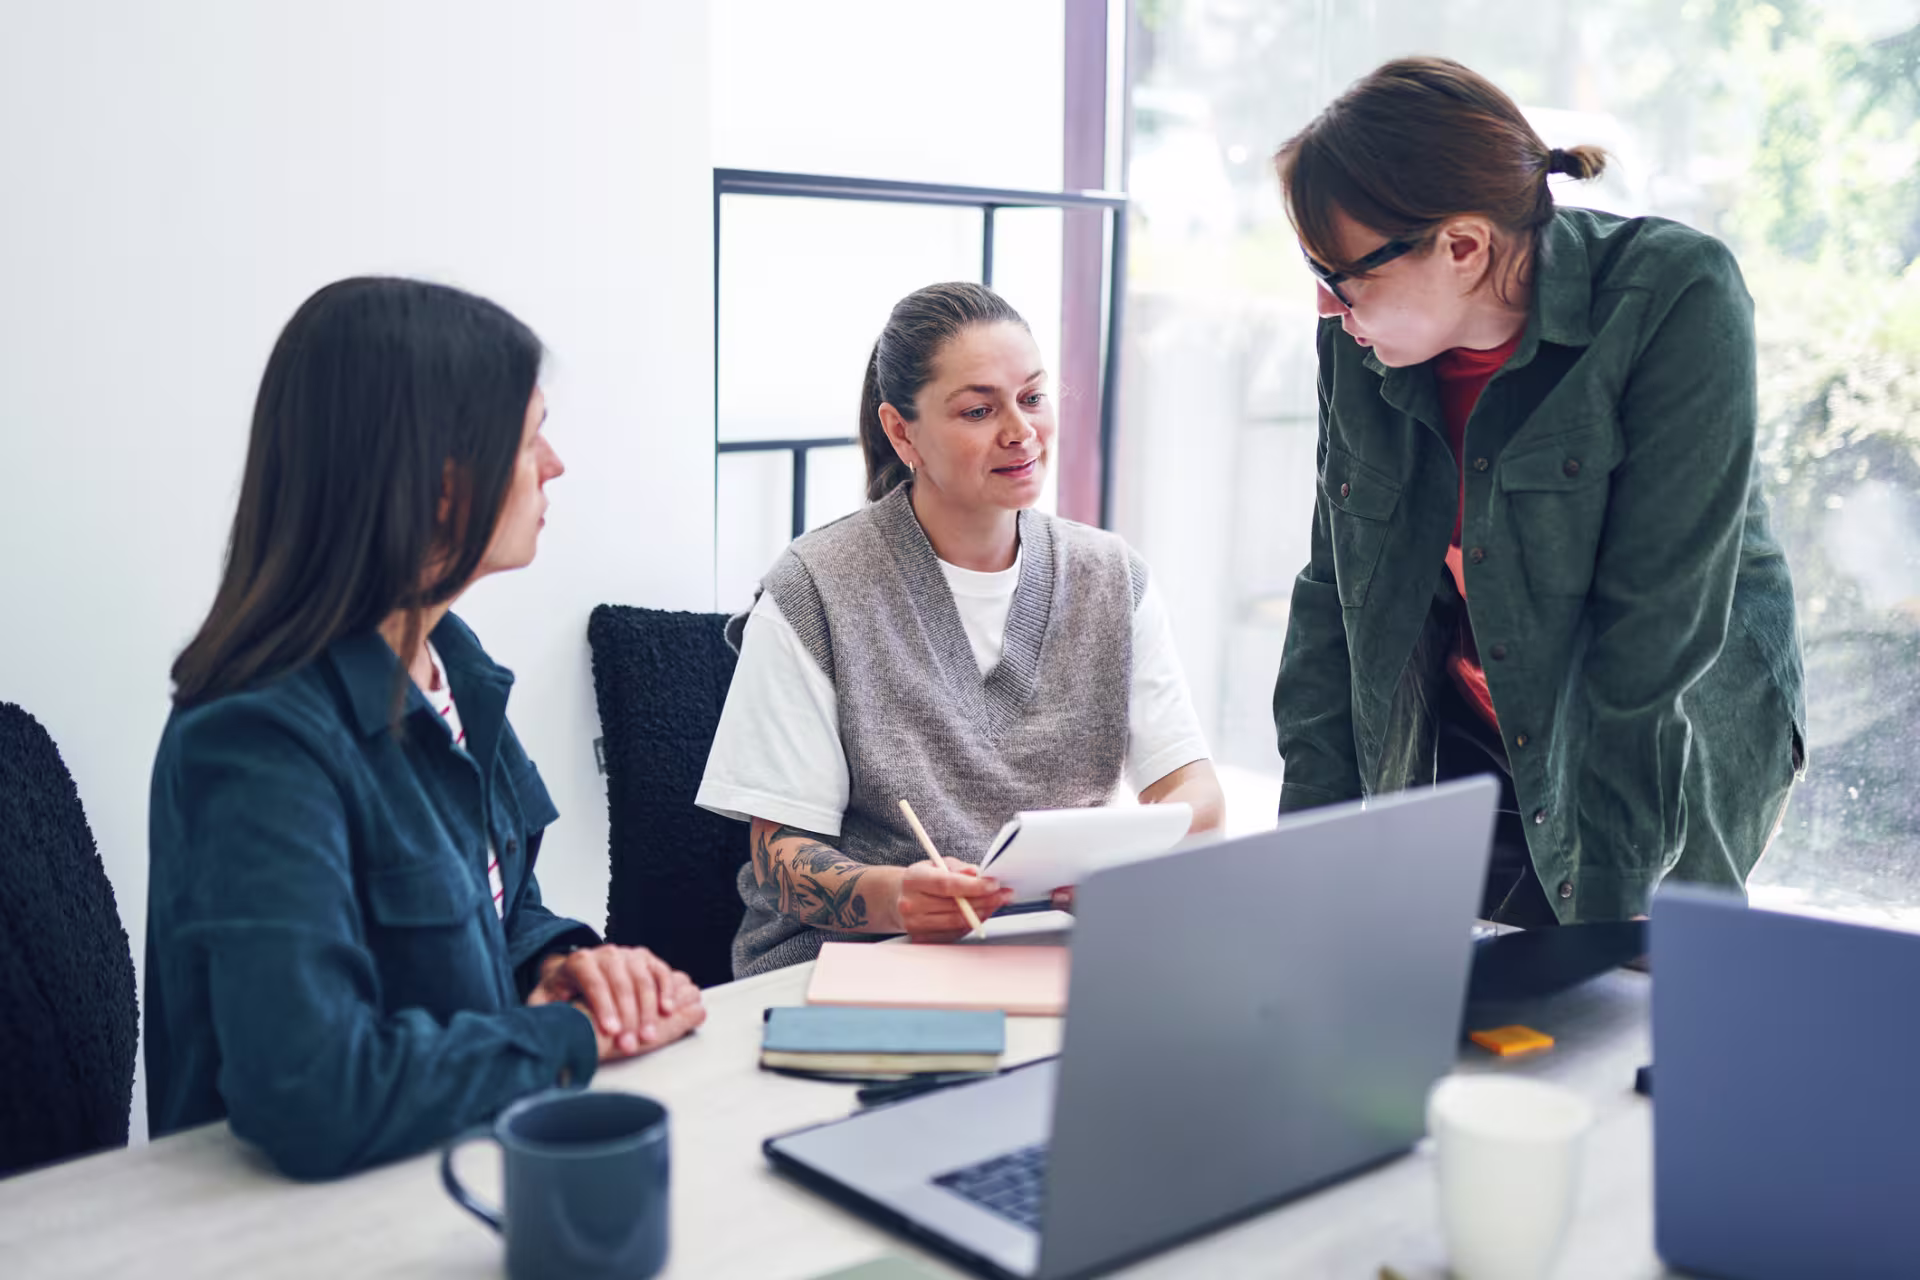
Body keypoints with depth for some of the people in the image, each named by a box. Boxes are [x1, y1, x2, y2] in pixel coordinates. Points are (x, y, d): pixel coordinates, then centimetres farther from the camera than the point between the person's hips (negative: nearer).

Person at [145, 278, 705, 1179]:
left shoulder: (450, 664, 4)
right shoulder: (261, 738, -23)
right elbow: (312, 1094, -32)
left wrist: (567, 965, -5)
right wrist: (573, 1034, -19)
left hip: (471, 1165, 8)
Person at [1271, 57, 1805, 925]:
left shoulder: (1677, 301, -21)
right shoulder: (1362, 341, -6)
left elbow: (1655, 632, -24)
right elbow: (1333, 596, 1)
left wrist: (1603, 915, -24)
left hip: (1685, 747, -4)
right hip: (1466, 753, 4)